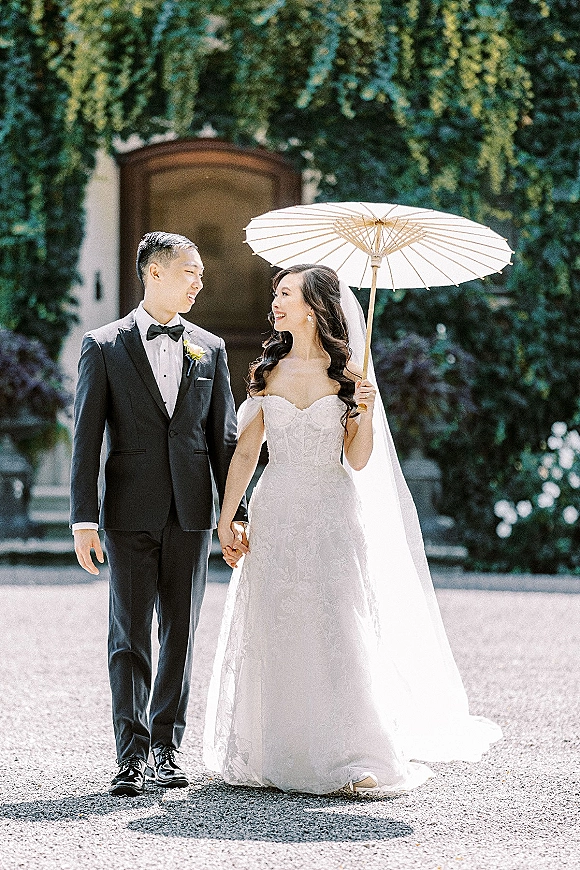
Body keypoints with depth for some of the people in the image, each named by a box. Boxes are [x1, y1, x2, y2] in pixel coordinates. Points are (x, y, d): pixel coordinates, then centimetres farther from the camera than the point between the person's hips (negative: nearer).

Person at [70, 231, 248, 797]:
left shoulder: (209, 349, 11)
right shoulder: (104, 346, 2)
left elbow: (224, 437, 11)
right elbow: (86, 438, -2)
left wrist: (235, 512, 4)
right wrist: (84, 519, -8)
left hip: (190, 515, 3)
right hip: (130, 513, -3)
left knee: (180, 635, 7)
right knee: (129, 636, -3)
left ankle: (166, 748, 16)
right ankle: (132, 755, 0)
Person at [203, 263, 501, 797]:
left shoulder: (346, 371, 0)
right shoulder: (268, 370, 7)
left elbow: (358, 460, -2)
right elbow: (246, 451, 7)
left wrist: (365, 412, -18)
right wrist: (226, 518, 2)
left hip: (333, 516, -2)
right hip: (276, 517, 2)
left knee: (339, 633, -5)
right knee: (276, 636, 2)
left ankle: (355, 758, 0)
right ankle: (280, 757, 12)